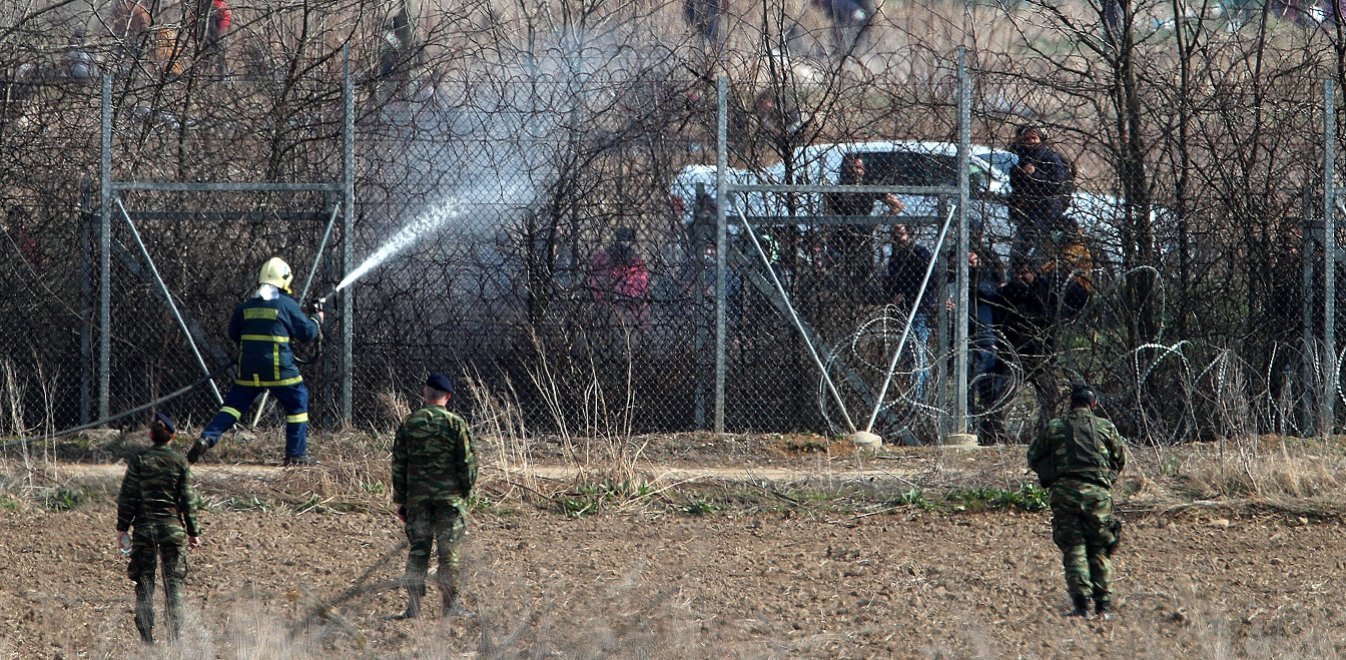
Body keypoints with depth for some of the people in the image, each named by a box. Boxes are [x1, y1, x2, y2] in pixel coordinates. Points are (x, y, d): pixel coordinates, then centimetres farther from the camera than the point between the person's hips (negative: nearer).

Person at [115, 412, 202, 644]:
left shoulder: (138, 461, -2)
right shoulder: (179, 462, -2)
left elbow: (127, 497, -2)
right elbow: (188, 500, -1)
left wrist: (122, 528, 5)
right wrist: (193, 531, 7)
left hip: (144, 527, 0)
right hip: (173, 527, 0)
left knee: (144, 582, 6)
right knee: (173, 582, 6)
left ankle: (146, 637, 3)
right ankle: (174, 636, 2)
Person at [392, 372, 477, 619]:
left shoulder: (409, 424, 2)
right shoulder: (456, 424, -5)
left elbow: (398, 465, 5)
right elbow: (467, 463, -6)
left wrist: (400, 500, 11)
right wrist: (466, 493, 6)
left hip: (417, 497, 2)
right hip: (449, 496, -2)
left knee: (417, 550, 5)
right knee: (448, 552, 3)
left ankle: (413, 606, 1)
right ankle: (450, 606, 5)